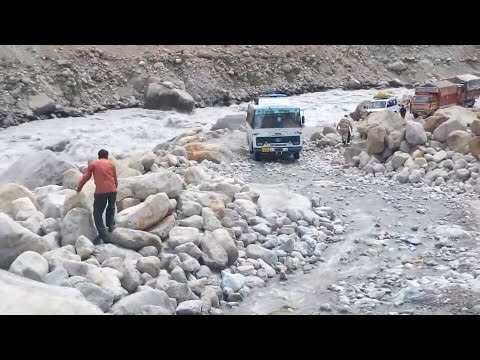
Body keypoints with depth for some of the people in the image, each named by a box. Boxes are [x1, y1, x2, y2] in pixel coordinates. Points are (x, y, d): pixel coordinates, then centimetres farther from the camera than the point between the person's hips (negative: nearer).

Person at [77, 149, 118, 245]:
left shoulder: (93, 164, 11)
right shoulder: (111, 164, 17)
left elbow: (86, 177, 10)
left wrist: (79, 187, 22)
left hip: (100, 191, -3)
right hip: (112, 190, 3)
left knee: (98, 213, 3)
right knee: (111, 208, 30)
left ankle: (102, 235, -6)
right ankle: (110, 226, 28)